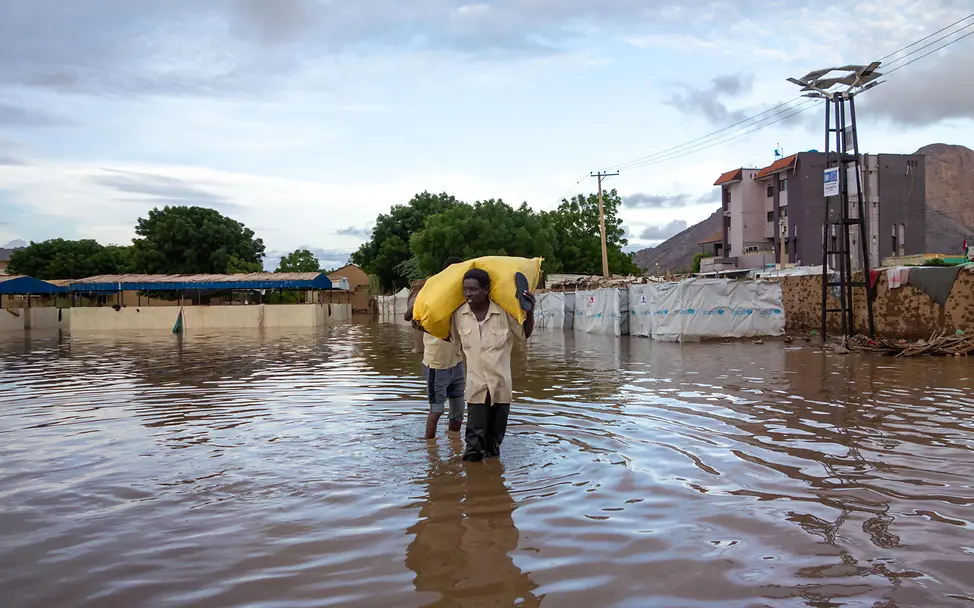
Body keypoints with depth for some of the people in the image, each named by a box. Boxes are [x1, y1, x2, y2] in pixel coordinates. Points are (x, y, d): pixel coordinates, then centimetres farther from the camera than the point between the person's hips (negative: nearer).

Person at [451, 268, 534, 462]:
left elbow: (525, 334, 4)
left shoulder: (504, 313, -8)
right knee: (474, 438, -6)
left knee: (496, 435, 15)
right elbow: (449, 336, 15)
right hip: (476, 386, 0)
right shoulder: (458, 315, -3)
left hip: (501, 385, 1)